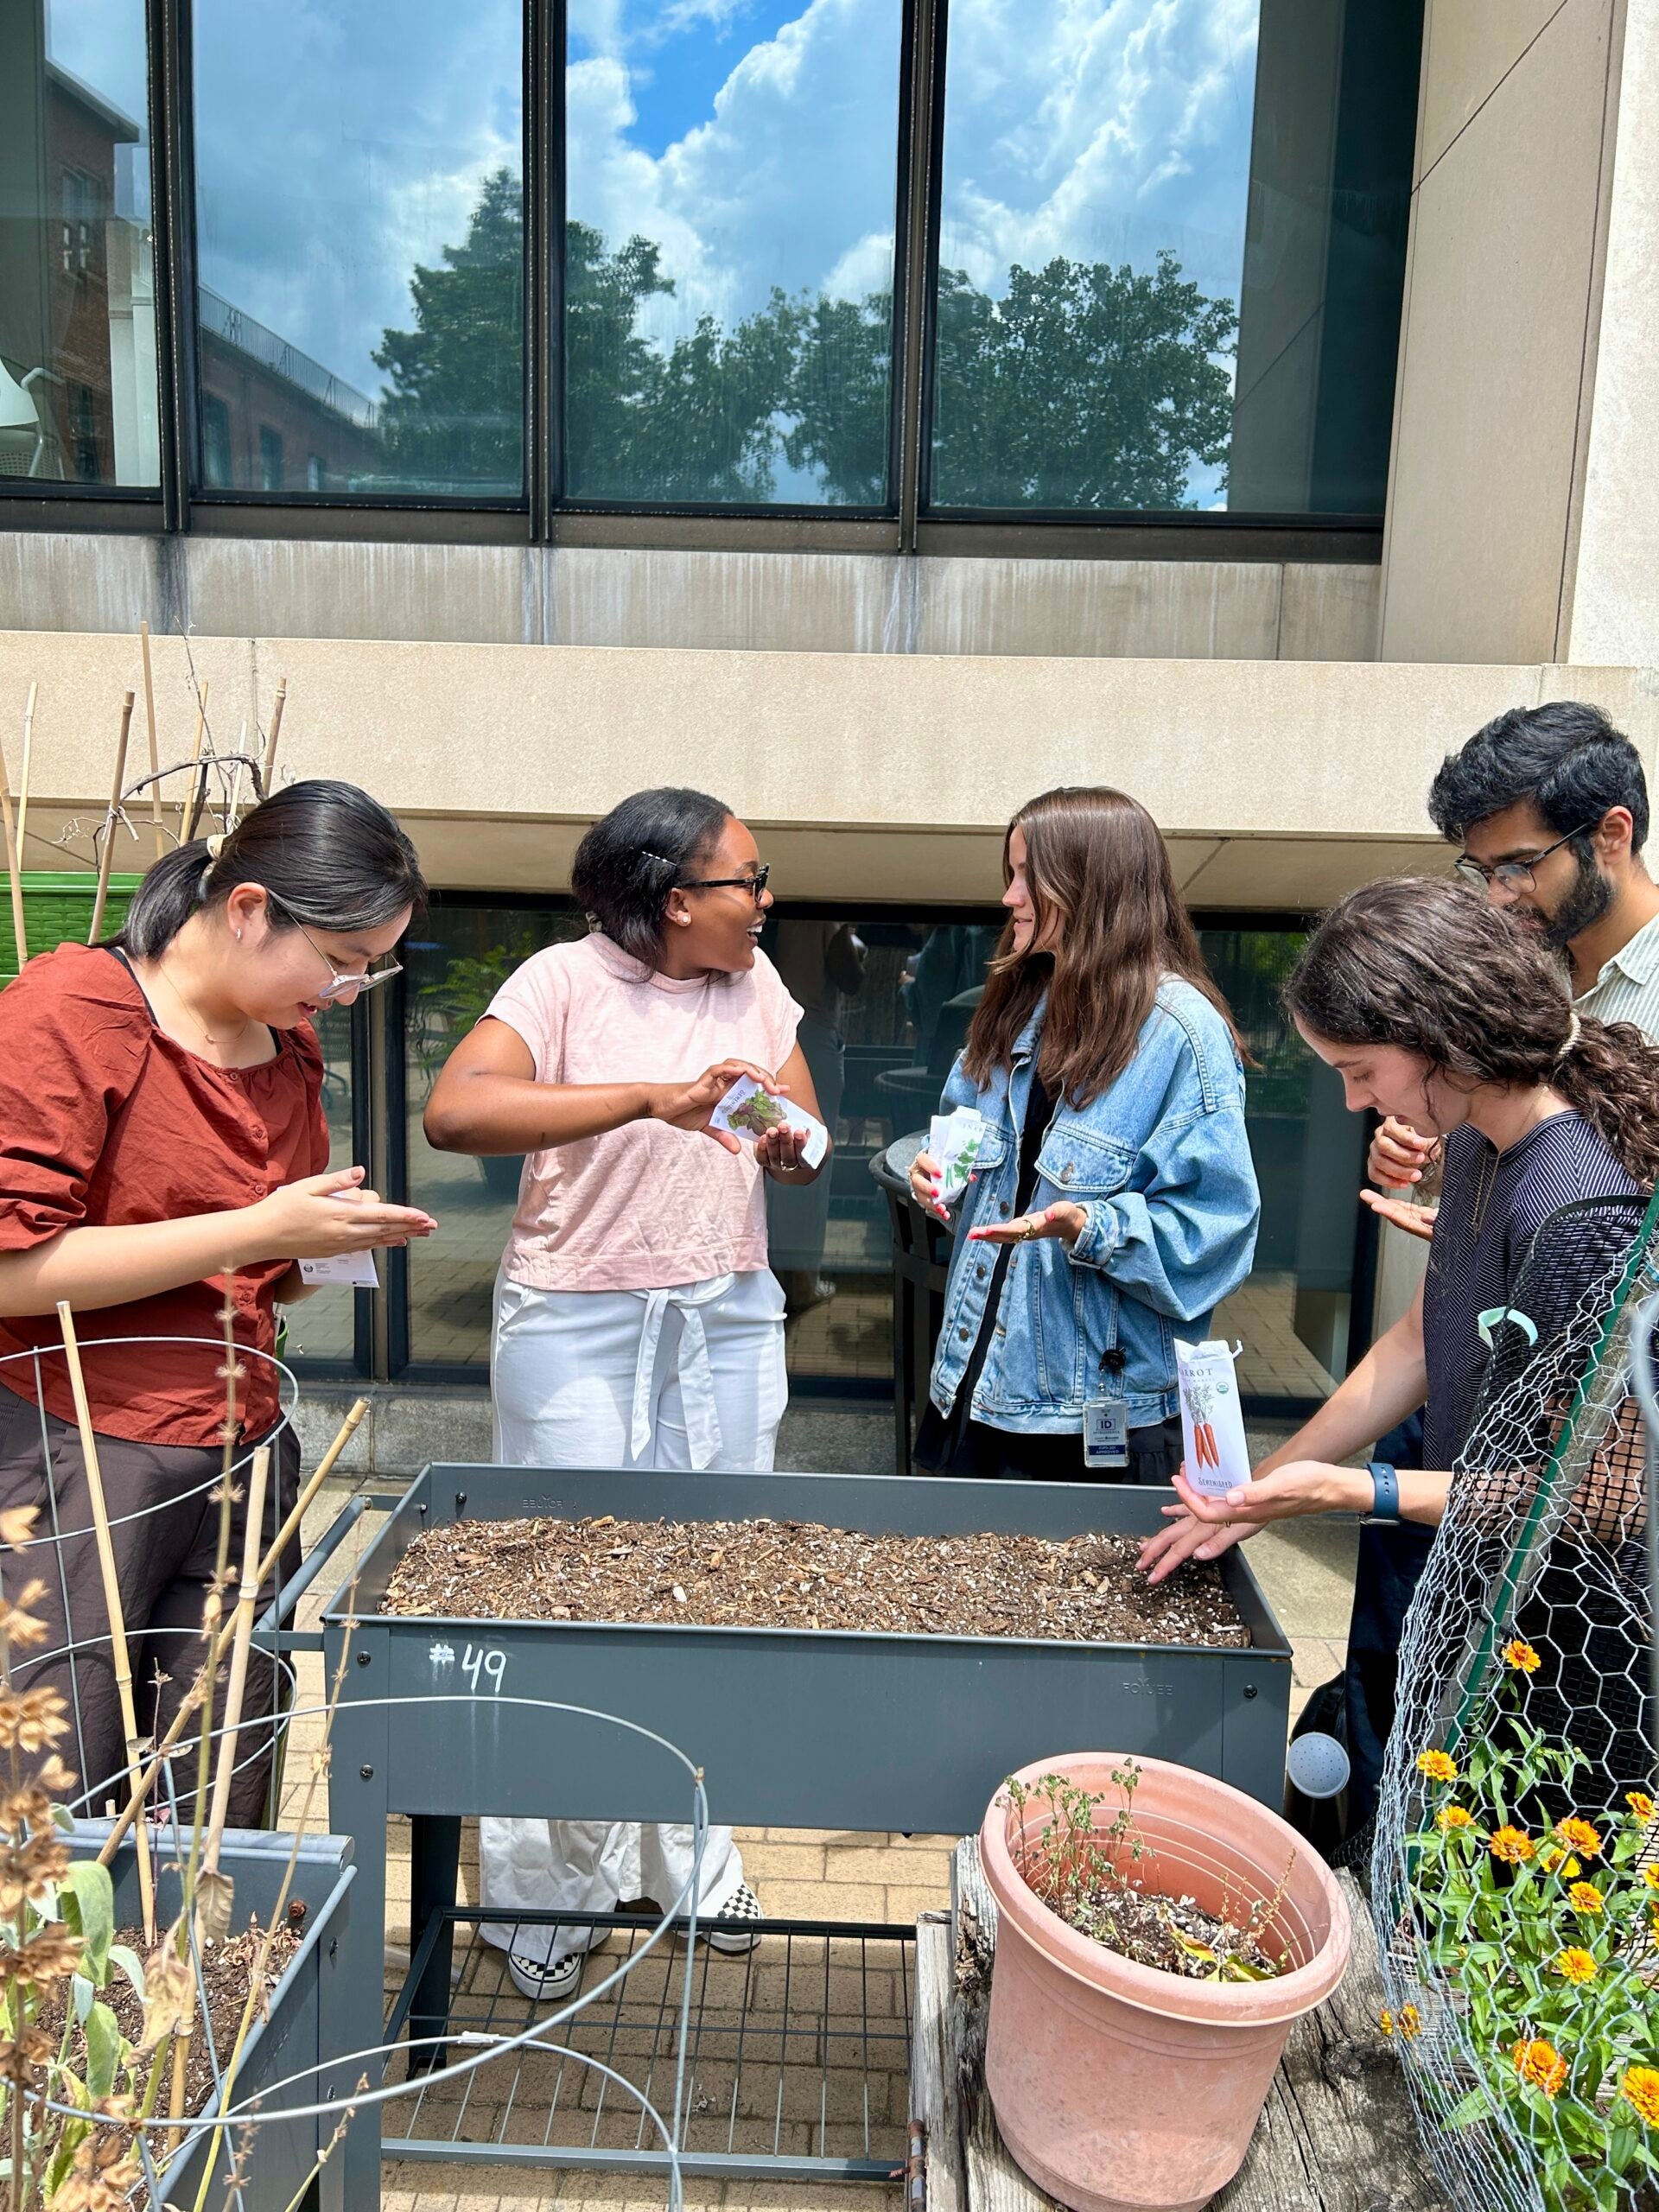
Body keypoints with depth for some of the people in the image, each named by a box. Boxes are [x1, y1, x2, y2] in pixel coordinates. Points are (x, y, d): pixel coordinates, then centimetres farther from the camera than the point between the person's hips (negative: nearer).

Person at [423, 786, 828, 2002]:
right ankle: (551, 1887, 24)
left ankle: (695, 1852, 32)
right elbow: (454, 1111, -27)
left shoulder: (757, 982, 5)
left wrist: (791, 1138, -16)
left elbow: (805, 1158, 9)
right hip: (577, 1323, -4)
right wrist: (652, 1099, -34)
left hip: (726, 1320, 5)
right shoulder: (567, 982, -11)